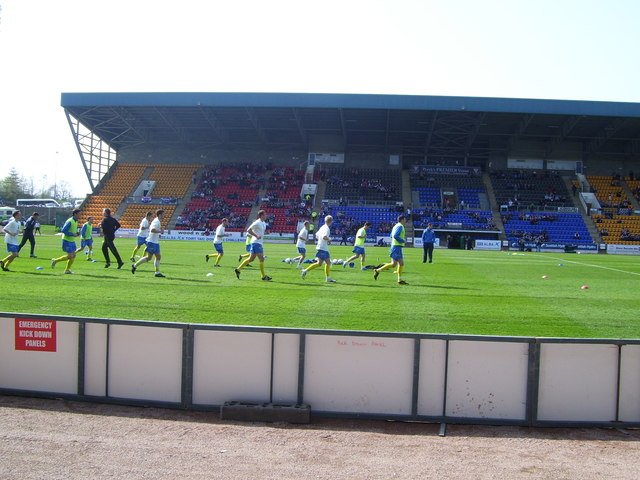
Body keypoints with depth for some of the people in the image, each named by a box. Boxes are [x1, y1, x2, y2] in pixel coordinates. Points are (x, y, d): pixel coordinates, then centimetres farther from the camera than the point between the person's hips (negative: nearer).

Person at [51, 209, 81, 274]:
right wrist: (73, 234, -22)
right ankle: (55, 260, 9)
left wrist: (77, 233, 3)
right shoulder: (70, 221, -19)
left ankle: (67, 270, 15)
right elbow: (63, 230, -23)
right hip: (67, 241, -9)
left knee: (73, 256, 5)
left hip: (72, 241, 9)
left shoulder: (76, 221, 10)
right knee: (70, 256, -9)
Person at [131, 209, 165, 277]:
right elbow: (152, 230, -30)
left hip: (155, 242, 10)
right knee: (148, 257, -5)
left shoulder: (157, 221, 15)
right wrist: (160, 231, -19)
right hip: (152, 242, -10)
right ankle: (135, 265, 5)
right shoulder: (156, 221, -16)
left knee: (158, 256, 6)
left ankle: (157, 272, 7)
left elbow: (150, 227, 26)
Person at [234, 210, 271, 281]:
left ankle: (238, 269, 18)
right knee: (261, 259, -7)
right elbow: (248, 230, -17)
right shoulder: (257, 223, -14)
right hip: (256, 242, -10)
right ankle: (263, 276, -1)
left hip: (259, 243, 10)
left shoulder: (264, 223, 14)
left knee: (251, 259, 12)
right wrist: (256, 236, -22)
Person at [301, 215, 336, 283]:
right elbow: (324, 237, -28)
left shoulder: (322, 227, 14)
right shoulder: (327, 228, -13)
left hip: (324, 249, 10)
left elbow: (317, 236, 21)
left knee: (328, 263, 9)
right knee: (319, 263, -8)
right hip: (322, 248, -10)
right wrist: (329, 239, -10)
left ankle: (328, 278, 12)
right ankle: (306, 271, -7)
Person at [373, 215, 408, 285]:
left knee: (401, 263, 8)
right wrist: (403, 241, -13)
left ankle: (400, 280, 8)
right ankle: (378, 271, -5)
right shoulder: (400, 226, -11)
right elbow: (395, 235, -23)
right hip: (397, 247, -10)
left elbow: (391, 235, 22)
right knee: (394, 264, -10)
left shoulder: (397, 225, 18)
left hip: (396, 246, 10)